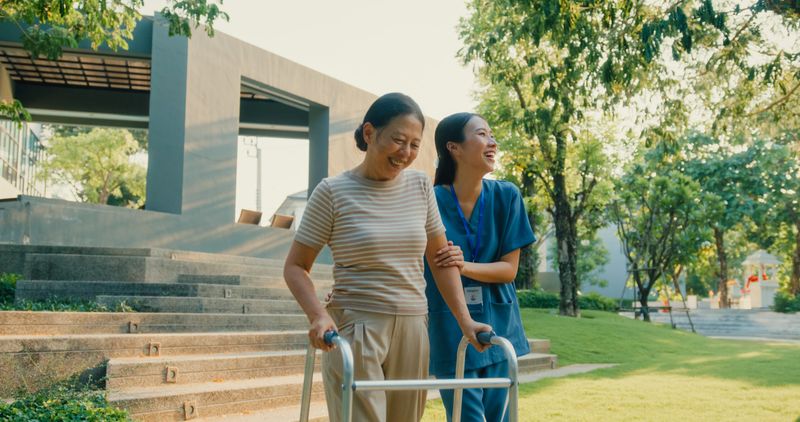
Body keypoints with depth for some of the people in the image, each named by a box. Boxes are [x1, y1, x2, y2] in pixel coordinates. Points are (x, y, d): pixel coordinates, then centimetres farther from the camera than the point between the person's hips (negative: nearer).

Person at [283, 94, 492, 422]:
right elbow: (296, 266, -2)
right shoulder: (333, 192, -5)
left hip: (413, 329, 4)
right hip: (355, 329, -4)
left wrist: (464, 320, 5)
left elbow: (441, 259, 12)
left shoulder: (421, 186, 6)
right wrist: (318, 315, -18)